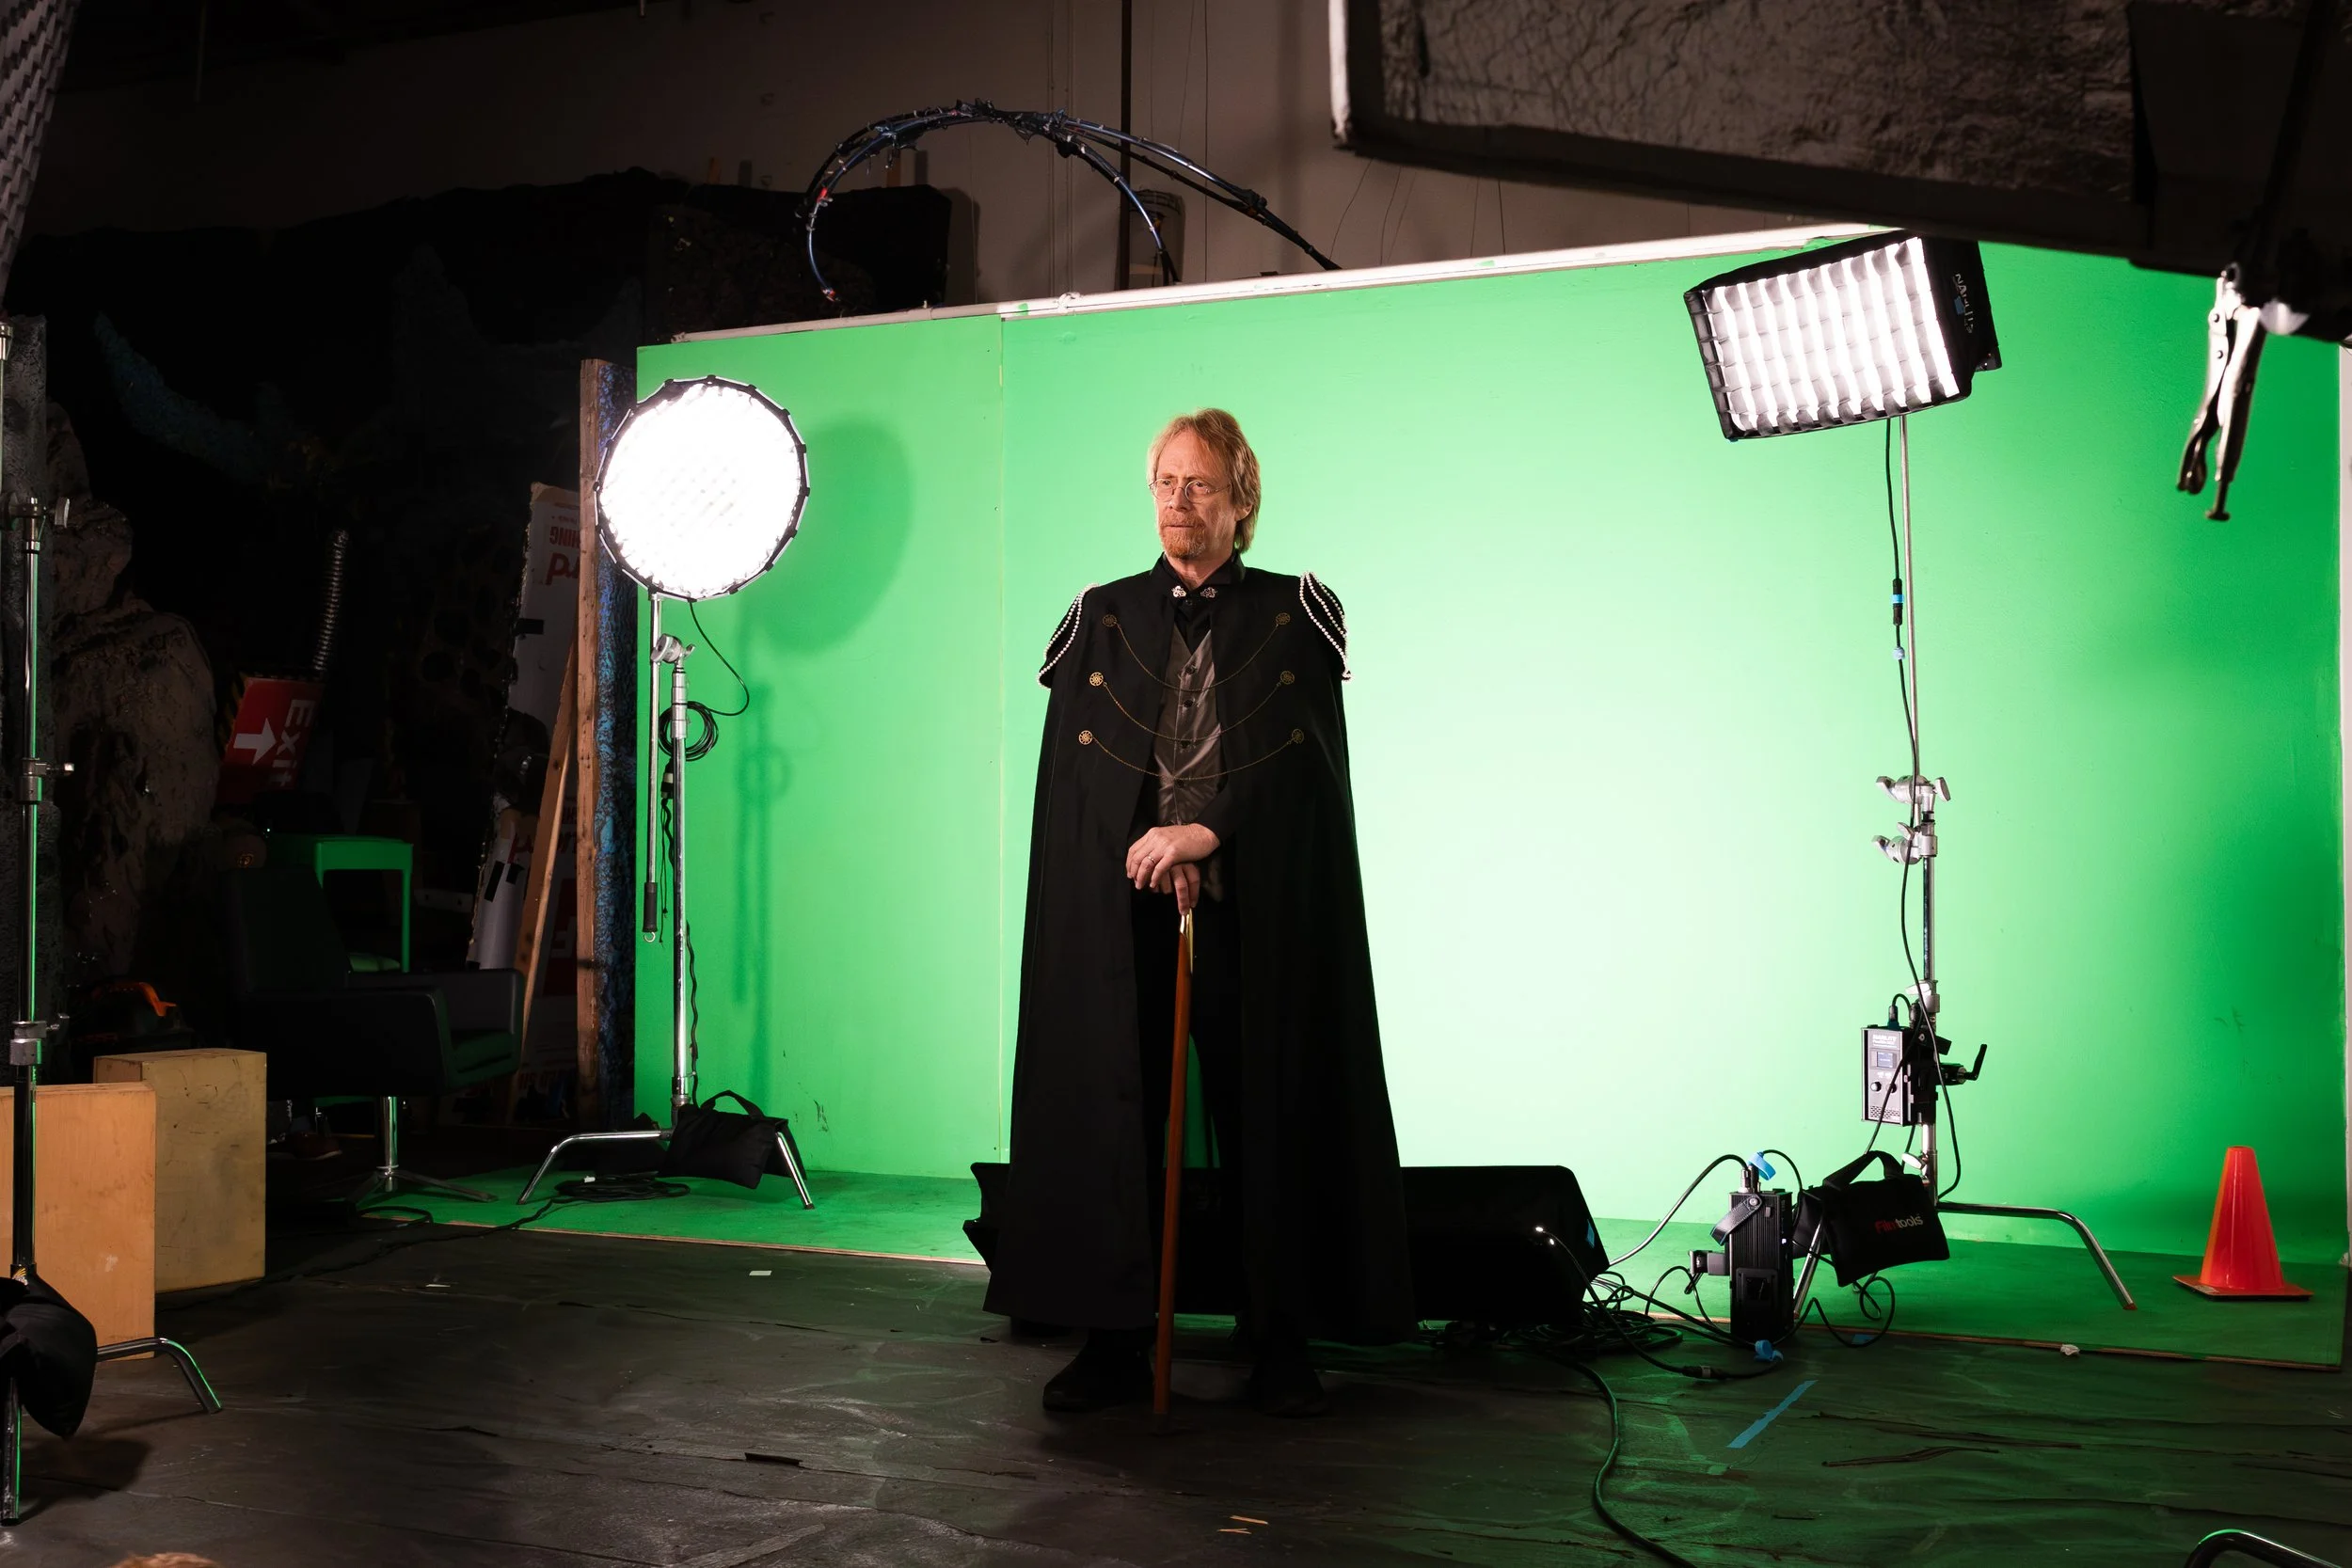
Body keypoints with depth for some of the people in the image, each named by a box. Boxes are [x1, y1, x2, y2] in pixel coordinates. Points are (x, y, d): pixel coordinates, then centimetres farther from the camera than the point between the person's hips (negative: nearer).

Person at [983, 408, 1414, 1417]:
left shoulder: (1295, 615, 8)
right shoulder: (1102, 619, 12)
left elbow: (1305, 760, -3)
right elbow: (1073, 767, 4)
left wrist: (1207, 832, -16)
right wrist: (1157, 855, -9)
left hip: (1254, 912, -1)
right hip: (1117, 912, 1)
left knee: (1267, 1115, 1)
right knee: (1112, 1111, -1)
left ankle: (1281, 1345, 9)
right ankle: (1114, 1343, 7)